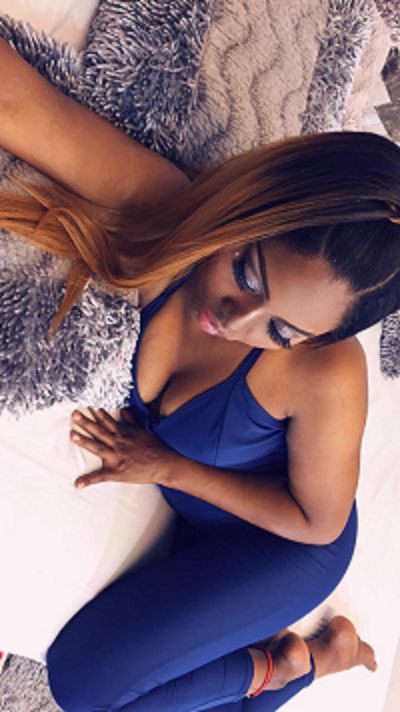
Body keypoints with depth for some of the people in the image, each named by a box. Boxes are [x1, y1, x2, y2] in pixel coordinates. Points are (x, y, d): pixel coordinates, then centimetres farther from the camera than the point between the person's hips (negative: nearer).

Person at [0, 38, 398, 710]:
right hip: (191, 513, 5)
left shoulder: (325, 376, -37)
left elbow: (317, 522, -20)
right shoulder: (175, 217, -30)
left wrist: (169, 468, -21)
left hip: (281, 545, -5)